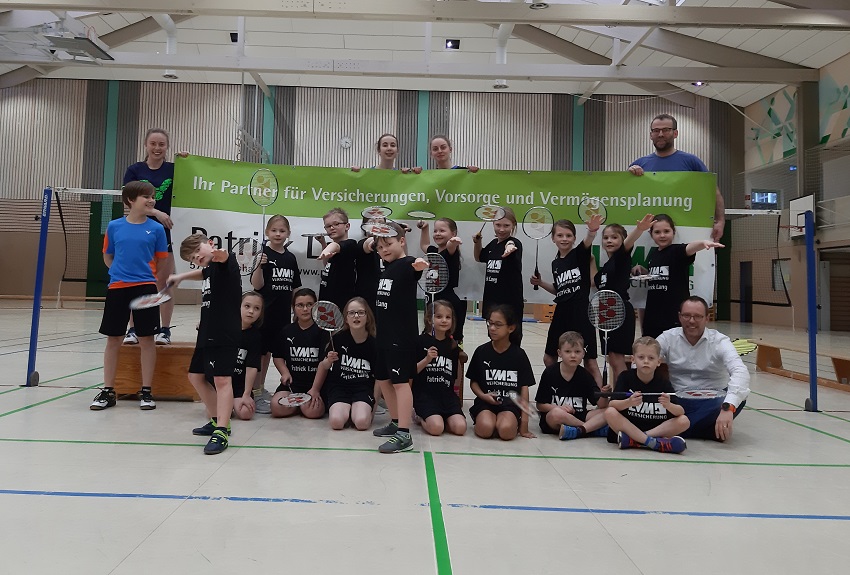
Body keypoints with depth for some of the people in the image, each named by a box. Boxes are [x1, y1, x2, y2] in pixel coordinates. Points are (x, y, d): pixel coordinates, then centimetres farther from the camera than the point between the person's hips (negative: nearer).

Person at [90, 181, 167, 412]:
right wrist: (122, 272, 6)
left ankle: (146, 391, 13)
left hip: (145, 288, -1)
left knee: (147, 339, 2)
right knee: (113, 339, 7)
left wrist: (144, 274, 1)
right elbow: (108, 258, 14)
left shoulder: (156, 228, 0)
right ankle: (108, 391, 19)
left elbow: (161, 261, 6)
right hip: (117, 287, 1)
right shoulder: (114, 226, 3)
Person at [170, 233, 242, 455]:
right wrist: (181, 276, 42)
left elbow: (226, 259, -37)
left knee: (222, 379, -14)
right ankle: (217, 420, 29)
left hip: (225, 335, -11)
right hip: (207, 334, 11)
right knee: (196, 376, 19)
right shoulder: (209, 270, 16)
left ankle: (221, 432, -14)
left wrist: (221, 255, -59)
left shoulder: (225, 263, -10)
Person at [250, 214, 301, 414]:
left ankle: (261, 389, 27)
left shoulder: (290, 258, 10)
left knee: (270, 351, 14)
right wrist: (259, 266, -28)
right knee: (261, 351, 0)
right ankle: (256, 393, 9)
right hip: (265, 312, -6)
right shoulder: (263, 254, -6)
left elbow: (295, 288, 15)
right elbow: (257, 285, -13)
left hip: (283, 314, 6)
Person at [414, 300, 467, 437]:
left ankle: (438, 417, 11)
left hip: (447, 394, 4)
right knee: (436, 428, -24)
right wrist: (427, 360, -17)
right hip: (424, 393, -4)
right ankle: (421, 417, 9)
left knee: (460, 427, -17)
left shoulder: (453, 345, 13)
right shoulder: (421, 341, -2)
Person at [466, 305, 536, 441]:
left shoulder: (519, 354, 1)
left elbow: (524, 388, 1)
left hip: (510, 403, 0)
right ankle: (479, 419, 2)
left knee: (506, 431, -30)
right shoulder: (481, 351, 3)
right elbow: (473, 381, 10)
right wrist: (483, 395, -13)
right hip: (486, 401, 0)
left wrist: (524, 423, -4)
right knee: (485, 430, -30)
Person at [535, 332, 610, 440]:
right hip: (552, 420, -3)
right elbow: (540, 405, -4)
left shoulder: (585, 376, 3)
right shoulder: (550, 373, -5)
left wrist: (604, 396, -25)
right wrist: (559, 408, -20)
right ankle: (597, 429, -18)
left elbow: (601, 406, -3)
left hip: (578, 417, 3)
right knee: (557, 413, -36)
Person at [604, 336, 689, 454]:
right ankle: (655, 443, -28)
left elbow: (681, 411, -10)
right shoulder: (626, 377, -4)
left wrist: (669, 405, -32)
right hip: (629, 425, -1)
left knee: (684, 421, -21)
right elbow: (611, 404, -16)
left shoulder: (663, 382, -2)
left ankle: (633, 441, -26)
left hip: (658, 427, 2)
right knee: (609, 413, -27)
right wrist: (629, 402, -36)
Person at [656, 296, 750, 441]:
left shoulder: (719, 341, -7)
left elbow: (740, 371, -23)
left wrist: (728, 408, -40)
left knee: (739, 397, -32)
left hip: (711, 402, -1)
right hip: (677, 401, 1)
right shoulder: (668, 338, -1)